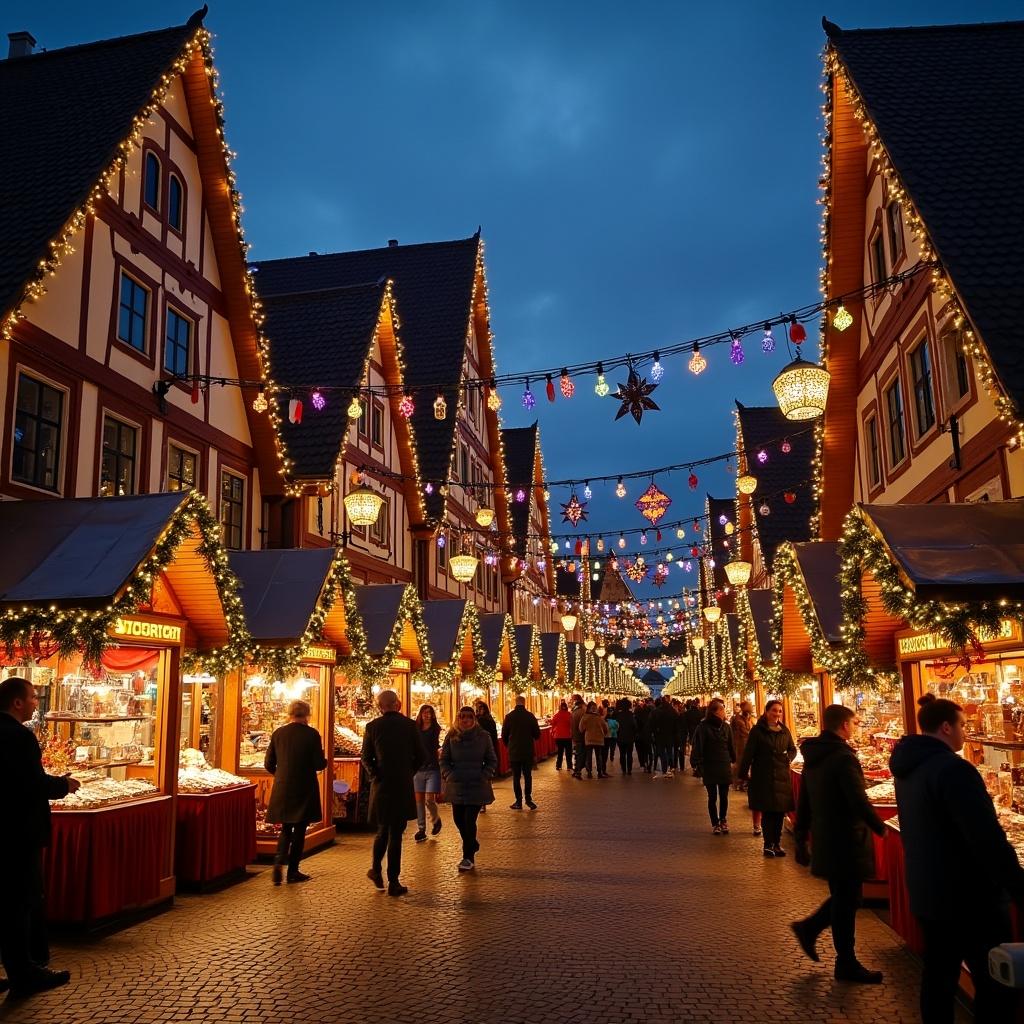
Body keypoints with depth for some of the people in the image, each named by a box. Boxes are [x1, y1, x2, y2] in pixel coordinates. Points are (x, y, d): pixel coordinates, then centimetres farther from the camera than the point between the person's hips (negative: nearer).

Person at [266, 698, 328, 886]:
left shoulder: (277, 733, 0)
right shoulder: (312, 734, -11)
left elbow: (268, 764, 4)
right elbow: (319, 764, -12)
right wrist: (324, 760, 10)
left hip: (282, 790, 3)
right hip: (304, 790, -3)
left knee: (286, 829, 16)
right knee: (299, 829, 10)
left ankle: (279, 861, -5)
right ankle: (293, 871, 13)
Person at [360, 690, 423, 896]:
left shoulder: (373, 727, -3)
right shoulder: (409, 725, -4)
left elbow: (366, 758, -2)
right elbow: (420, 756, -1)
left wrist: (375, 775, 11)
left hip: (381, 786, 1)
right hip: (404, 786, -1)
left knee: (382, 830, 20)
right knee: (396, 833, 3)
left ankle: (376, 870, 27)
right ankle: (393, 882, 6)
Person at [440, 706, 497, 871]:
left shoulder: (483, 737, -1)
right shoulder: (451, 737, 2)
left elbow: (492, 761, 4)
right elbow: (444, 759, 7)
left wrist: (484, 776, -7)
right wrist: (449, 775, -7)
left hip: (477, 786, -3)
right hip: (456, 786, 3)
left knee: (469, 820, -8)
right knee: (459, 819, 8)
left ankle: (468, 857, 4)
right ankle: (472, 845, 35)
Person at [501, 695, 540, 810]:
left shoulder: (509, 716, -6)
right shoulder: (530, 716, -6)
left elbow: (504, 735, 0)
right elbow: (537, 734, -2)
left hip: (514, 752, 0)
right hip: (528, 751, 0)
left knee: (516, 777, 5)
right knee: (528, 775, 10)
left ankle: (519, 801, 4)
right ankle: (528, 798, 3)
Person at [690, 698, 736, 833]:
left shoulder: (725, 727, 4)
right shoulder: (703, 727, -10)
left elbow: (731, 746, 12)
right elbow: (698, 747, -13)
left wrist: (733, 760, 7)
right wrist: (697, 765, -18)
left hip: (724, 767, 3)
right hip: (709, 768, -3)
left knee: (724, 797, 7)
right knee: (713, 798, 6)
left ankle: (723, 820, 26)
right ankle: (715, 824, 18)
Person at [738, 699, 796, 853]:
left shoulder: (784, 731, 7)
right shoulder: (757, 730, -5)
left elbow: (793, 749, 19)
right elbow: (748, 753, -6)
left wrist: (787, 757, -1)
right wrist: (743, 774, -7)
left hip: (781, 777, 4)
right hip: (763, 777, -4)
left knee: (779, 811, 6)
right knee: (767, 811, 0)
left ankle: (777, 843, 18)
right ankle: (769, 844, 10)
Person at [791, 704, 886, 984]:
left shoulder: (813, 757, 8)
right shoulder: (843, 757, -20)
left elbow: (804, 801, 13)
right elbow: (859, 801, -23)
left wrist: (801, 838, 20)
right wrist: (880, 827, -6)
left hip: (824, 839, 8)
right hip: (846, 841, -8)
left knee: (842, 897, 23)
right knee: (846, 902, 4)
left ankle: (809, 928, 22)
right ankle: (846, 964, 15)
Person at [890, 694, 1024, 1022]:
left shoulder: (909, 768, 7)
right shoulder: (953, 769, -22)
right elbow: (989, 840, -26)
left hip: (927, 891, 9)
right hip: (968, 896, -9)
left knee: (938, 971, 17)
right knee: (997, 984, 1)